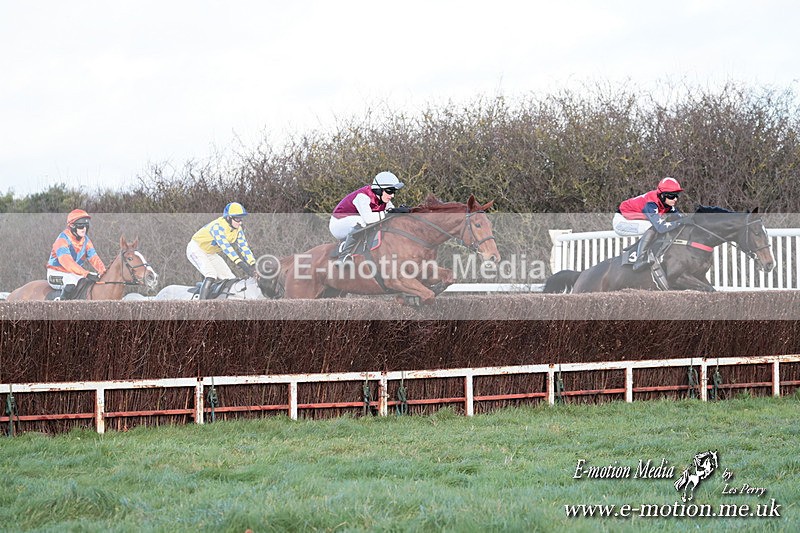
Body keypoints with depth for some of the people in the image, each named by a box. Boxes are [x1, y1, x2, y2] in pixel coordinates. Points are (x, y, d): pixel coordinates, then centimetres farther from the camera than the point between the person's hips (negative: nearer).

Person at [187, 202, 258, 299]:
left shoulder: (238, 229, -6)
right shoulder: (218, 226, -33)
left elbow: (244, 247, -9)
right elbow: (225, 247, -43)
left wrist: (253, 265, -24)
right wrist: (240, 263, -51)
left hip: (211, 254, 9)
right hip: (196, 249, -9)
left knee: (230, 279, 0)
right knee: (211, 276, -30)